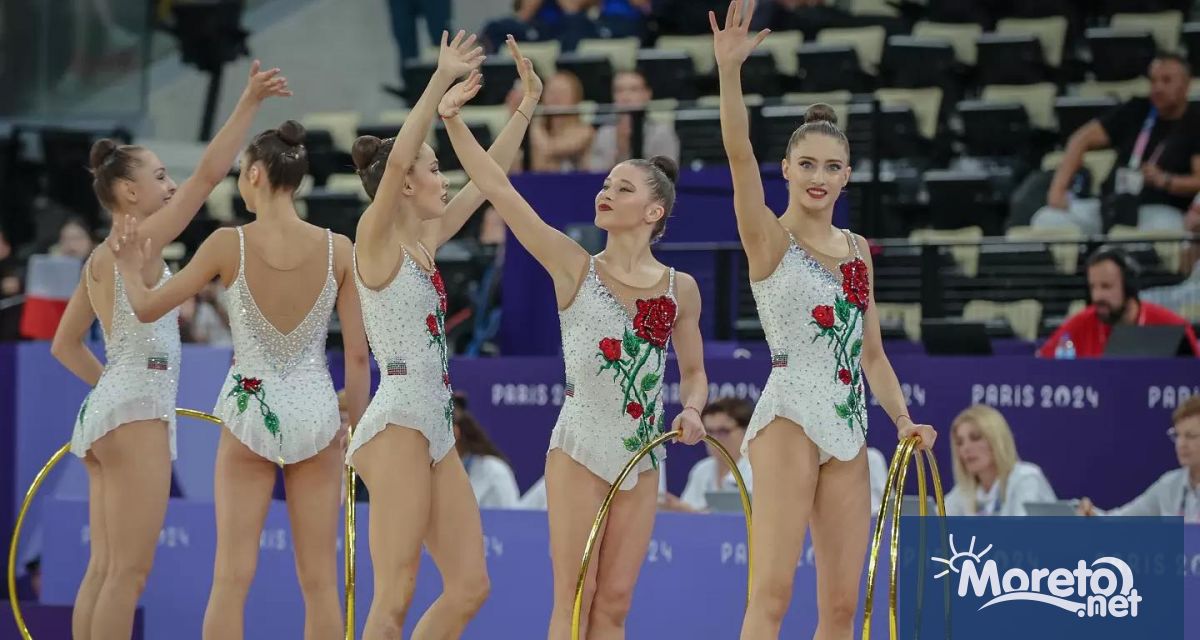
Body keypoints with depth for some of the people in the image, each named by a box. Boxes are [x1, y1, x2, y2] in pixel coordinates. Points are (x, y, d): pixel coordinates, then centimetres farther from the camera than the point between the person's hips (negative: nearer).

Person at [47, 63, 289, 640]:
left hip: (107, 406, 9)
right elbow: (209, 172, -16)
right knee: (127, 572, -10)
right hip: (136, 412, -9)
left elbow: (64, 344, 24)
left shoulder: (100, 261, 16)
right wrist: (250, 102, -17)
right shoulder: (141, 243, -8)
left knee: (103, 569, 7)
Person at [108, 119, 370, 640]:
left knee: (232, 577, 3)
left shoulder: (228, 245, -10)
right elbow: (357, 355, -3)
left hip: (250, 412, -1)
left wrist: (130, 269, 20)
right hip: (315, 412, 1)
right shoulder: (338, 250, -6)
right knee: (320, 581, 6)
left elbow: (147, 308, 0)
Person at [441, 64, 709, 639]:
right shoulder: (575, 268, -5)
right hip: (579, 450, -3)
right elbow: (499, 190, -13)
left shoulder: (680, 288, 2)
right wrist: (454, 122, -21)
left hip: (642, 456, 3)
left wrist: (691, 411, -7)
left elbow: (693, 371, 15)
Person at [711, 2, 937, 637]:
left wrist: (903, 419, 6)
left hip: (847, 428, 6)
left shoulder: (858, 251, 15)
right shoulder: (769, 238, -2)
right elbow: (740, 156, -18)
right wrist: (729, 70, -31)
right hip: (790, 418, -6)